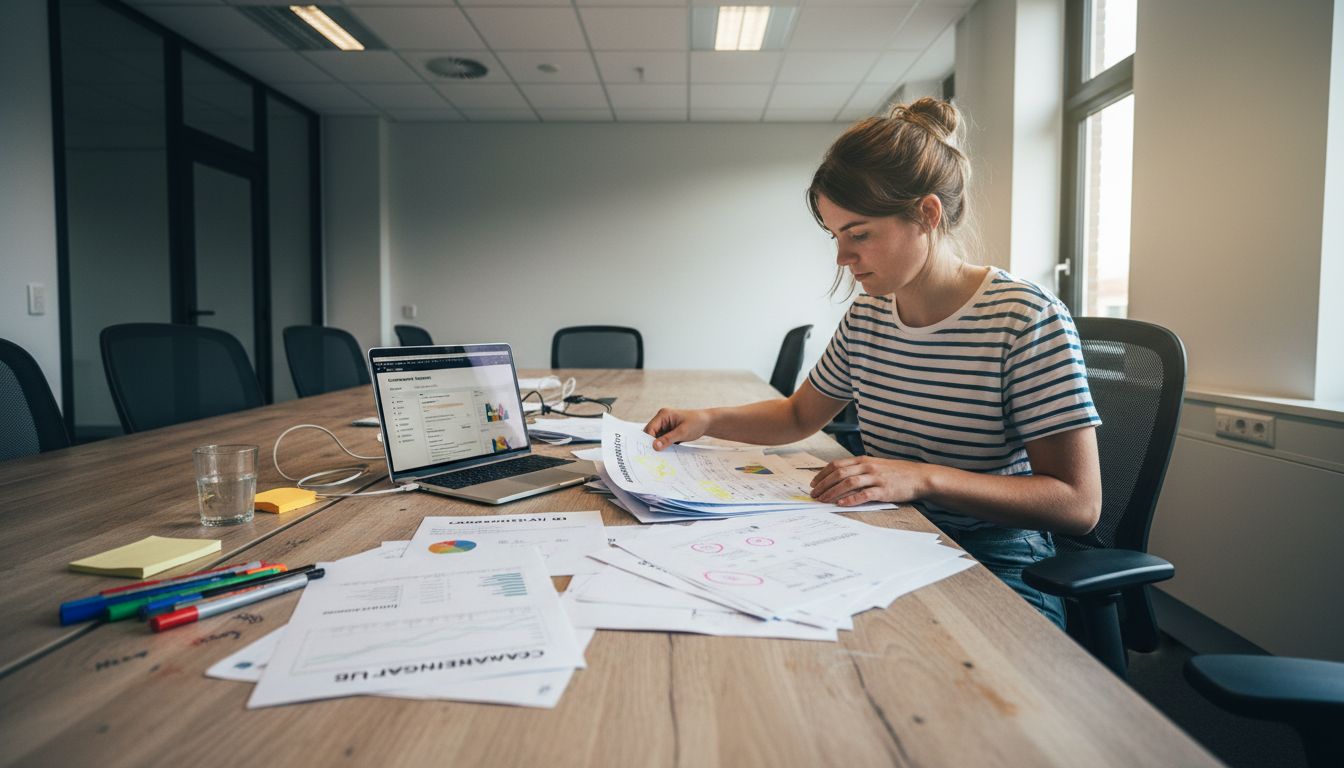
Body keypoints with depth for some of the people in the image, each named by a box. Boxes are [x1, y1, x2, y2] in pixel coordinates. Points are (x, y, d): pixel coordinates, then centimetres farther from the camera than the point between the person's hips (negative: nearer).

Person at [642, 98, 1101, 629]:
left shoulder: (1026, 320, -14)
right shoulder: (867, 316, 5)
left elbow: (1078, 504, -16)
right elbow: (801, 415, 21)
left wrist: (923, 479, -27)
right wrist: (708, 420, 4)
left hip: (995, 571, -5)